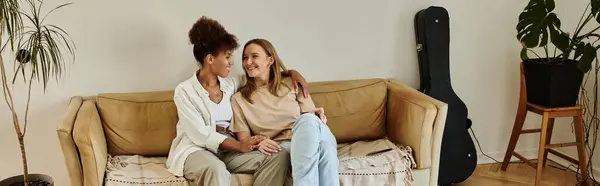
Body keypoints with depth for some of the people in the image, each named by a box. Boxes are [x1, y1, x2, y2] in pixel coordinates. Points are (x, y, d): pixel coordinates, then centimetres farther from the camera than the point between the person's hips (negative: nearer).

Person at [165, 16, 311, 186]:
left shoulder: (230, 83, 12)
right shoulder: (185, 91, -6)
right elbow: (200, 135, -15)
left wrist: (291, 72, 11)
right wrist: (239, 145, -23)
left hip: (226, 150, 6)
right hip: (195, 150, -6)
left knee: (279, 156, -19)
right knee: (216, 169, -43)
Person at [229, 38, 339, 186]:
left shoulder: (292, 84, 16)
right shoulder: (239, 99, 13)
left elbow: (310, 116, 13)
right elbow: (244, 138, 7)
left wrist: (317, 114, -11)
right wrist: (257, 142, -16)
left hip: (311, 142, 2)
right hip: (278, 148, -2)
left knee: (309, 120, -37)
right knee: (309, 121, -35)